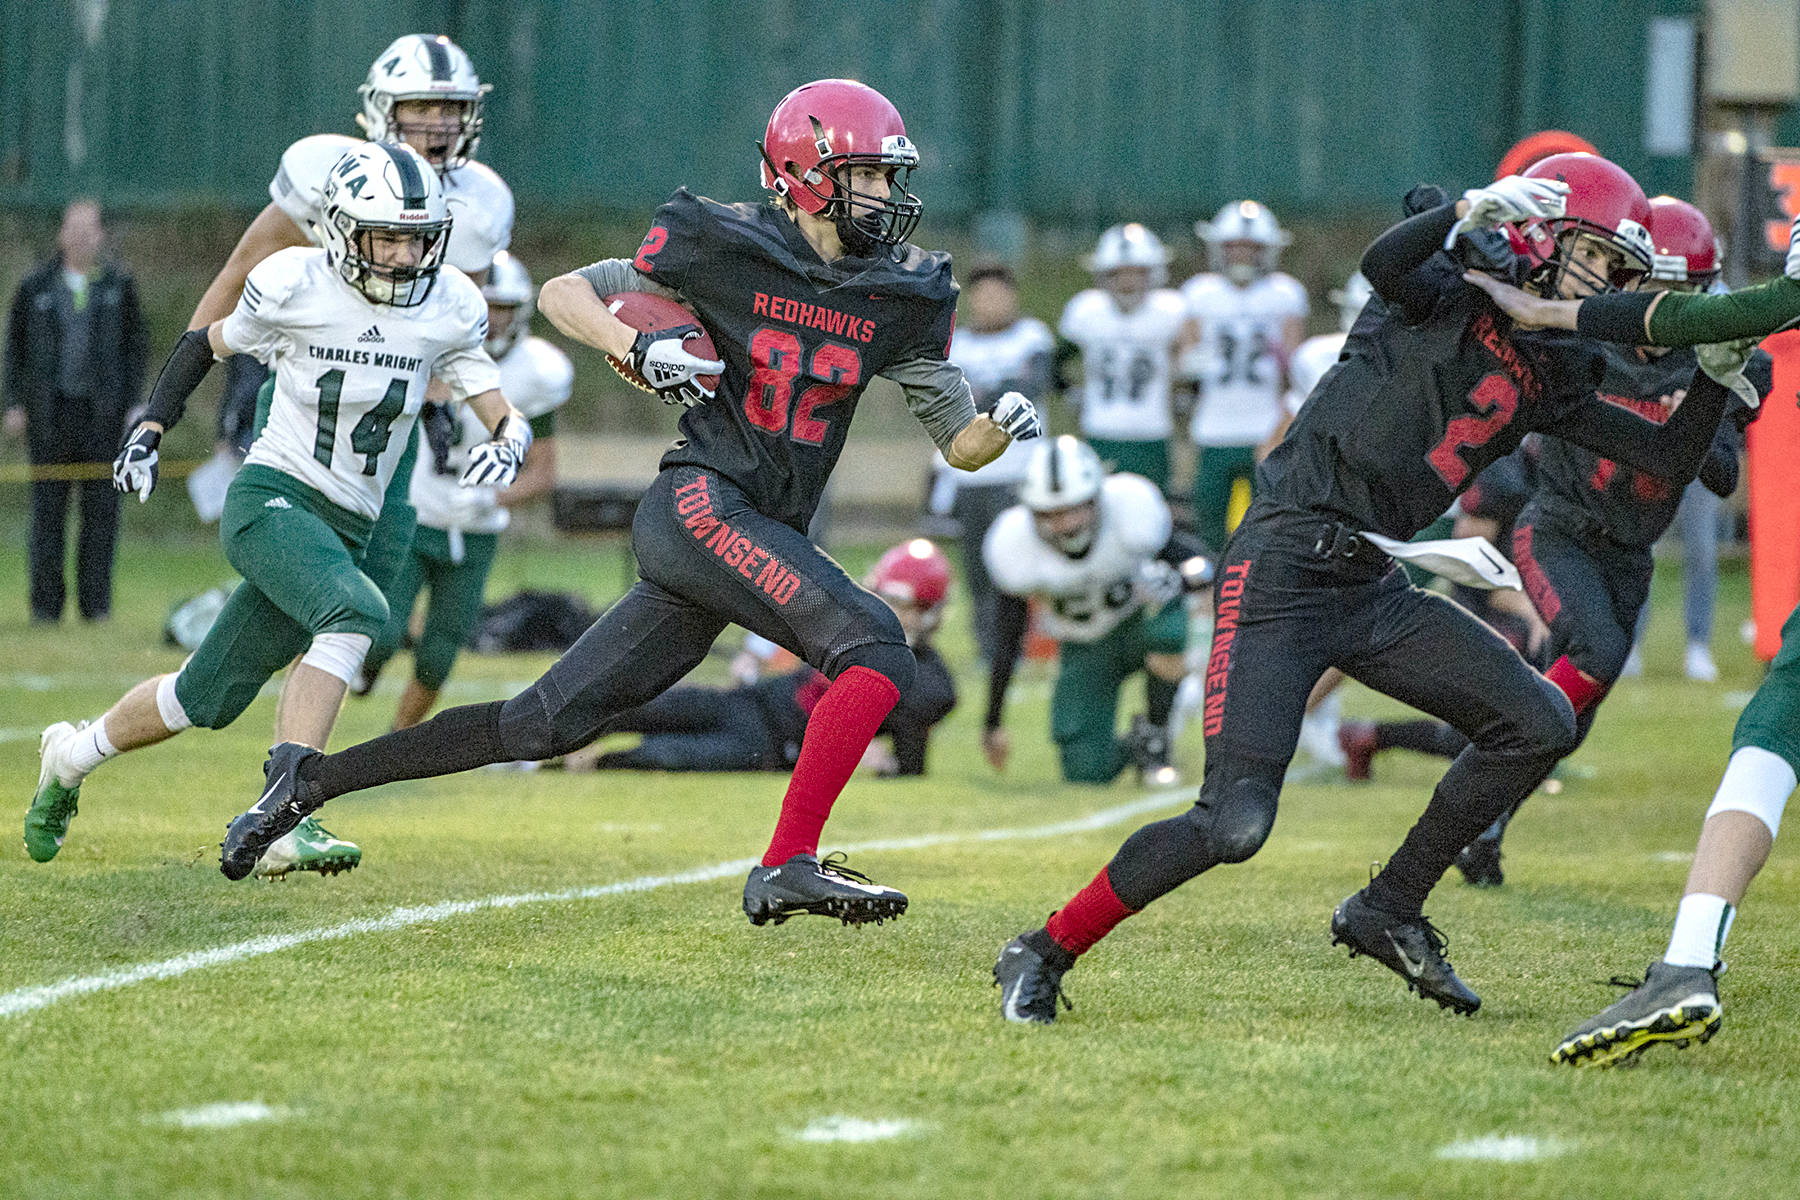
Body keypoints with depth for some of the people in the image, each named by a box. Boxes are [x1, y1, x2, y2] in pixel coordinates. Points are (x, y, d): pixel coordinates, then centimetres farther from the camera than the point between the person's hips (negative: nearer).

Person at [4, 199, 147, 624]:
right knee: (48, 507, -1)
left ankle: (96, 600, 5)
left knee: (102, 506, -1)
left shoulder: (119, 285, 7)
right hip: (50, 412, 0)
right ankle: (46, 601, 2)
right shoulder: (35, 286, 6)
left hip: (102, 410, 0)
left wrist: (134, 405, 1)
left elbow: (135, 346, 9)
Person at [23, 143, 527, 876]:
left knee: (205, 701, 13)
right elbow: (207, 345, 9)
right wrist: (147, 433, 2)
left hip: (343, 530, 5)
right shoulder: (294, 287, -9)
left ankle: (72, 756, 40)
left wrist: (506, 446, -22)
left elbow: (505, 417, 2)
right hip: (270, 497, -5)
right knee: (356, 613, -34)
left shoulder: (447, 308, -1)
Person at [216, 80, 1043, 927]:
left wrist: (1002, 427, -9)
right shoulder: (726, 246, -5)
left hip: (766, 534, 6)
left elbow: (959, 444, 13)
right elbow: (562, 293, 4)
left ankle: (313, 778, 15)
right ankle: (787, 867, -26)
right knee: (876, 650, -23)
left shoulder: (902, 298, 9)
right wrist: (636, 347, -14)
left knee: (545, 724, 5)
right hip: (697, 505, -6)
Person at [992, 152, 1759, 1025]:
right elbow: (1384, 266, -26)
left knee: (1538, 724, -1)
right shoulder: (1460, 296, -3)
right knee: (1233, 826, -16)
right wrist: (1475, 207, -35)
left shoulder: (1550, 379, 16)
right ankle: (1044, 955, 2)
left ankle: (1389, 911, 13)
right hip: (1282, 571, -8)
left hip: (1373, 591, 8)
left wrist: (1719, 371, 4)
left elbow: (1669, 455, 17)